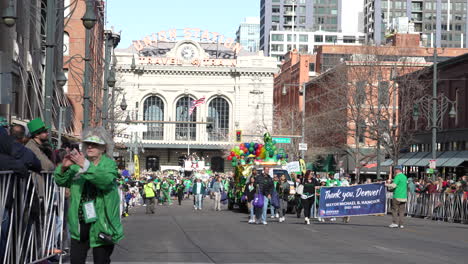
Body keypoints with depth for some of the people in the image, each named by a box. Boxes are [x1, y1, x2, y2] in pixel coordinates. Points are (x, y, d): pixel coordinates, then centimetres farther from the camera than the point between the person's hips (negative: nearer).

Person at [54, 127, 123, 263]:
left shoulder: (109, 164, -2)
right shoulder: (77, 164, 9)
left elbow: (106, 180, -23)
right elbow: (61, 181, 3)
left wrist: (85, 165, -34)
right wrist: (64, 167, -18)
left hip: (101, 222, -3)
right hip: (79, 223, 3)